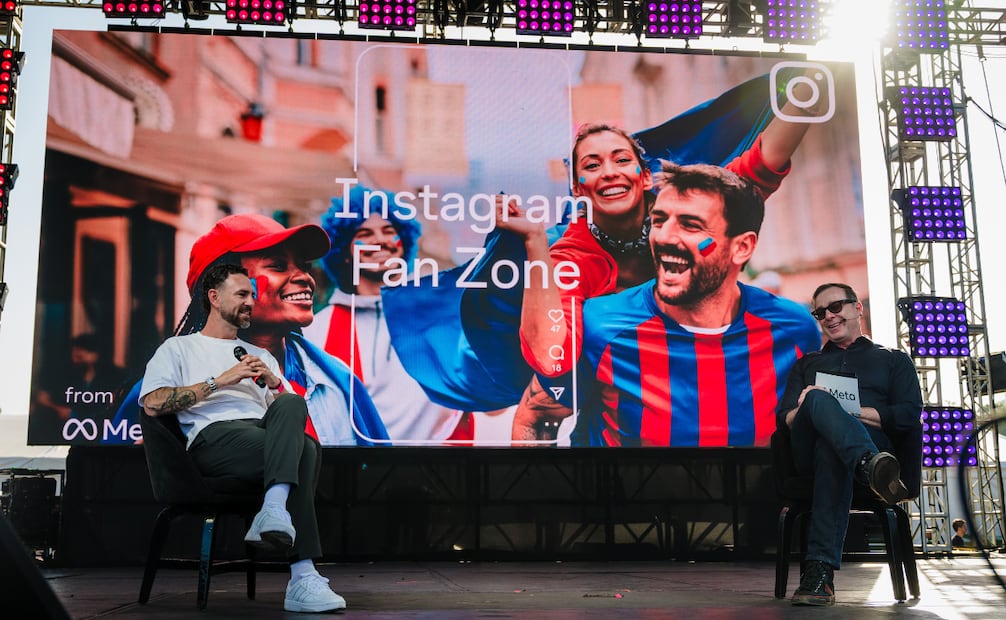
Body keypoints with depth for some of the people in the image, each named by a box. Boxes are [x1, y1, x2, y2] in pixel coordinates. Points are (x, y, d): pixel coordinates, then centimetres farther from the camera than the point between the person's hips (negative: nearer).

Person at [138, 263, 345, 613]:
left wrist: (276, 384, 2)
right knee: (305, 450, -32)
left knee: (292, 404, -33)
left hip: (263, 433, 4)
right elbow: (152, 404, -1)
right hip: (214, 436, -4)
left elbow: (293, 408, 24)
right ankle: (303, 578, -39)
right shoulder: (178, 348, 20)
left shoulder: (261, 356, 34)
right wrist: (220, 380, -4)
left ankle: (275, 511, -48)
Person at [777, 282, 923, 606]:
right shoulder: (807, 364, 34)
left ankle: (820, 570, -51)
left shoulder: (894, 360, 27)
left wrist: (850, 413, -4)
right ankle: (873, 468, -62)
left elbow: (909, 416, 8)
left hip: (873, 441, -1)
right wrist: (806, 410, -7)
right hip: (809, 454, 2)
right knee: (817, 398, -33)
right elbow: (783, 419, 18)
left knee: (830, 448, -40)